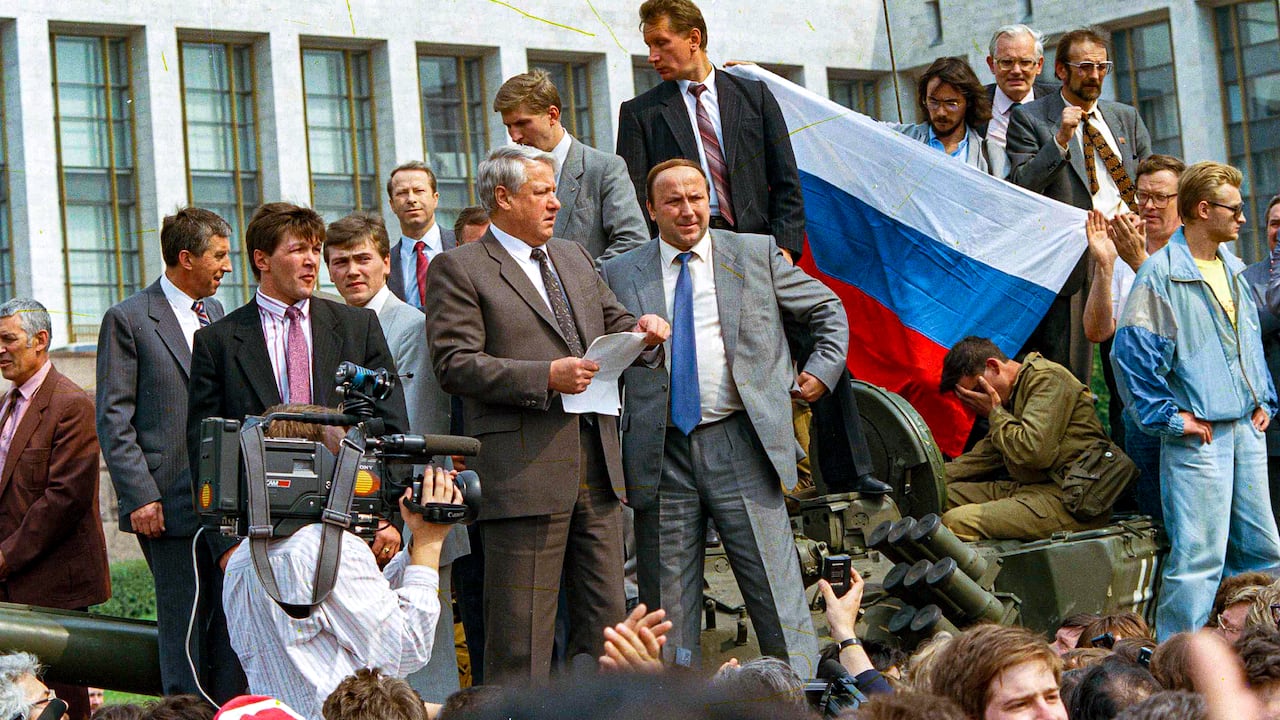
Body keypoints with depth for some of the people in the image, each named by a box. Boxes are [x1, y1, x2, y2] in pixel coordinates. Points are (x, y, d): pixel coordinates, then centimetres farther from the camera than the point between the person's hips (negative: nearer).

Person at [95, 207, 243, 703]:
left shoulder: (216, 314, 16)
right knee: (184, 625, -2)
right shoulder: (127, 320, -4)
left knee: (233, 619, 5)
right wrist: (140, 495, -14)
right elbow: (114, 419, -6)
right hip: (172, 503, -6)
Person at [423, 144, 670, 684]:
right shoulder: (458, 269, -2)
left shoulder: (575, 257, 20)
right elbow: (454, 364, -11)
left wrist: (641, 330, 3)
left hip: (596, 465, 7)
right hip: (524, 472, -7)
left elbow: (610, 322, 28)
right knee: (522, 634, -3)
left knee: (606, 618, 10)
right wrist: (546, 377, -18)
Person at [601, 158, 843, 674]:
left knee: (777, 593, -1)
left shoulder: (756, 255, 8)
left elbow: (827, 310, 19)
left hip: (740, 446, -1)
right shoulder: (619, 275, 9)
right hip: (661, 455, 1)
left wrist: (824, 368, 6)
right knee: (668, 607, 5)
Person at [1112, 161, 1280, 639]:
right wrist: (1170, 416, -12)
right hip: (1198, 435, -8)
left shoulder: (1233, 269, 14)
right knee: (1199, 557, -8)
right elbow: (1133, 353, -14)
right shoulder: (1161, 273, -11)